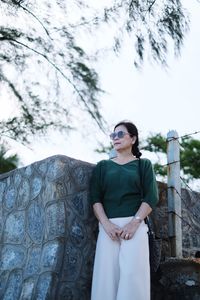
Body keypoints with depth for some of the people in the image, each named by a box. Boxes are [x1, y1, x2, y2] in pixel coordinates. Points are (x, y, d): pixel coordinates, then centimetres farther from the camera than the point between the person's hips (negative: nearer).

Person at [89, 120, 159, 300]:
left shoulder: (143, 165, 13)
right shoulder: (103, 166, 17)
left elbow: (151, 197, 1)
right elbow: (95, 197, 6)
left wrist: (134, 222, -13)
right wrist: (106, 223, -11)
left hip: (135, 225, -1)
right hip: (108, 225, 2)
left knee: (132, 273, -14)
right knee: (107, 274, -7)